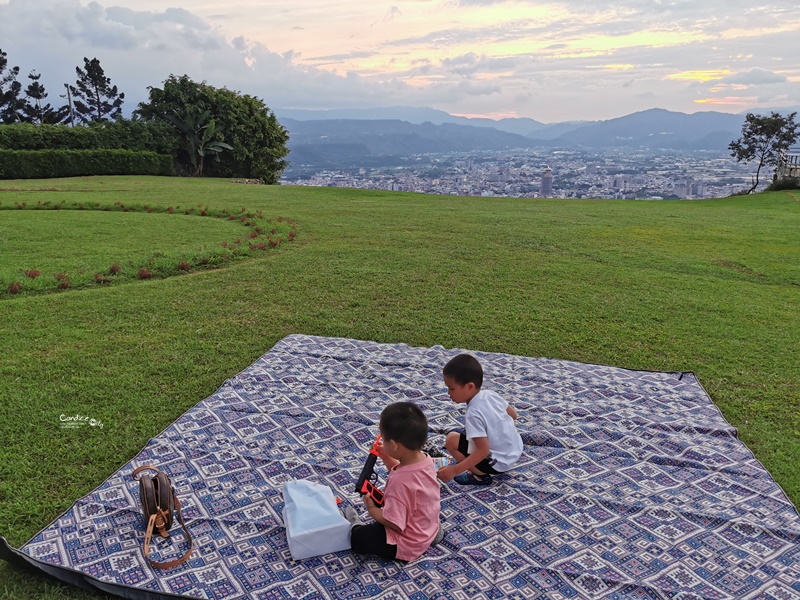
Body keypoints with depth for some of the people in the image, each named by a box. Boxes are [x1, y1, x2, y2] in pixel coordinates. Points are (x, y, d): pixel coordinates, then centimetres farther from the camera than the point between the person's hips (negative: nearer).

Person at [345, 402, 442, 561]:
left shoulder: (400, 482, -37)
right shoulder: (426, 459, -13)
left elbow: (394, 523, -28)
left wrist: (372, 509, -12)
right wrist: (386, 457, -2)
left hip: (406, 546, -8)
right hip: (428, 526, 8)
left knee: (357, 537, 1)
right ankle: (432, 531, 24)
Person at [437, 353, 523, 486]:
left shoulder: (473, 414, -27)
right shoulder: (490, 394, -5)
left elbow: (483, 451, -28)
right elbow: (513, 415, 8)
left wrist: (455, 470, -29)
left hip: (499, 463, -9)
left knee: (451, 440, -12)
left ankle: (481, 475, -1)